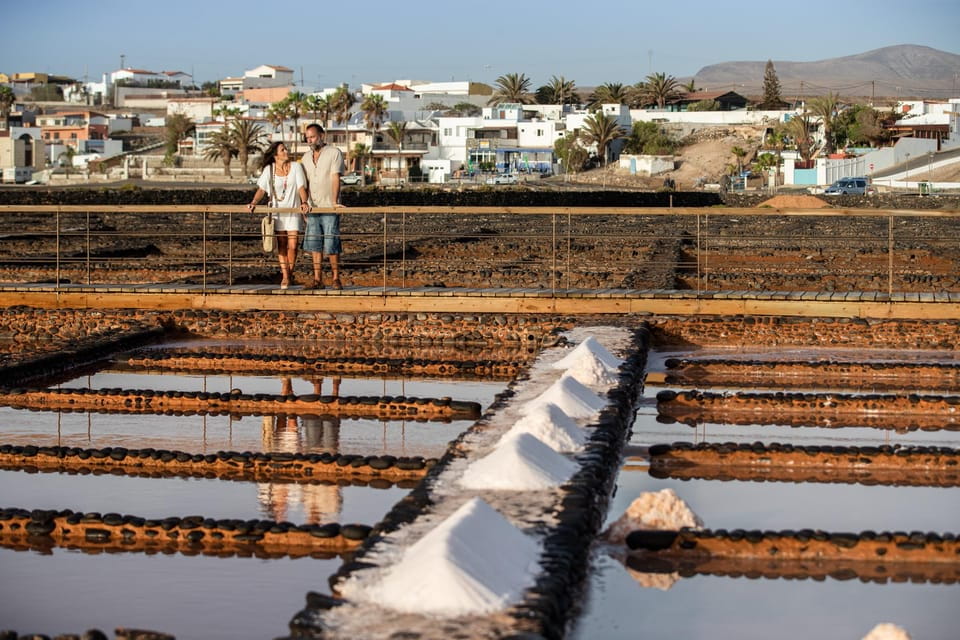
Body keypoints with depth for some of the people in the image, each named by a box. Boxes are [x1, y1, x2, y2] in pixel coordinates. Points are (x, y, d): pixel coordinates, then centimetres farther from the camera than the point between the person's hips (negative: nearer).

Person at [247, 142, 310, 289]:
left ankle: (290, 273, 14)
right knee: (281, 246, 0)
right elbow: (261, 189, -2)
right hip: (277, 211, 1)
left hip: (293, 211, -1)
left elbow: (301, 187, -8)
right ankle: (285, 277, 6)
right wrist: (254, 203, -19)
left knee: (292, 246, -6)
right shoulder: (269, 169, 0)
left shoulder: (296, 167, -2)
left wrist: (304, 202, -26)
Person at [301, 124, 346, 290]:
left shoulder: (334, 153, -4)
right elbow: (304, 183, 15)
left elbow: (335, 179, -13)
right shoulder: (306, 157, 14)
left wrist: (334, 202, -22)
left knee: (332, 245, -5)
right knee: (314, 245, 4)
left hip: (329, 208, -6)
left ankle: (336, 279, 2)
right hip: (312, 208, 6)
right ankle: (317, 280, 7)